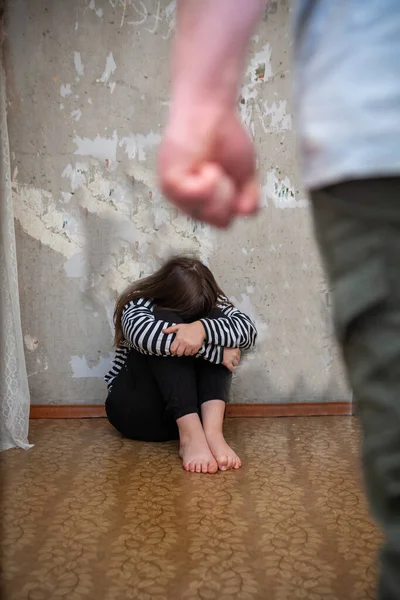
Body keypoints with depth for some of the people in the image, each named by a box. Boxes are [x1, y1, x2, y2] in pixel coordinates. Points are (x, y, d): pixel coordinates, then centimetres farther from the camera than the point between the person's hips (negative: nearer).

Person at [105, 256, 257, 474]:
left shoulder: (210, 303, -1)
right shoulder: (139, 303, -12)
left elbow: (249, 331, -22)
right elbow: (143, 333, -36)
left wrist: (203, 328, -42)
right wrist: (217, 351, -34)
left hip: (192, 408, 3)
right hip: (137, 410, -3)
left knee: (213, 319, -21)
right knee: (167, 321, -27)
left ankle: (212, 430, -38)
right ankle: (190, 436, -42)